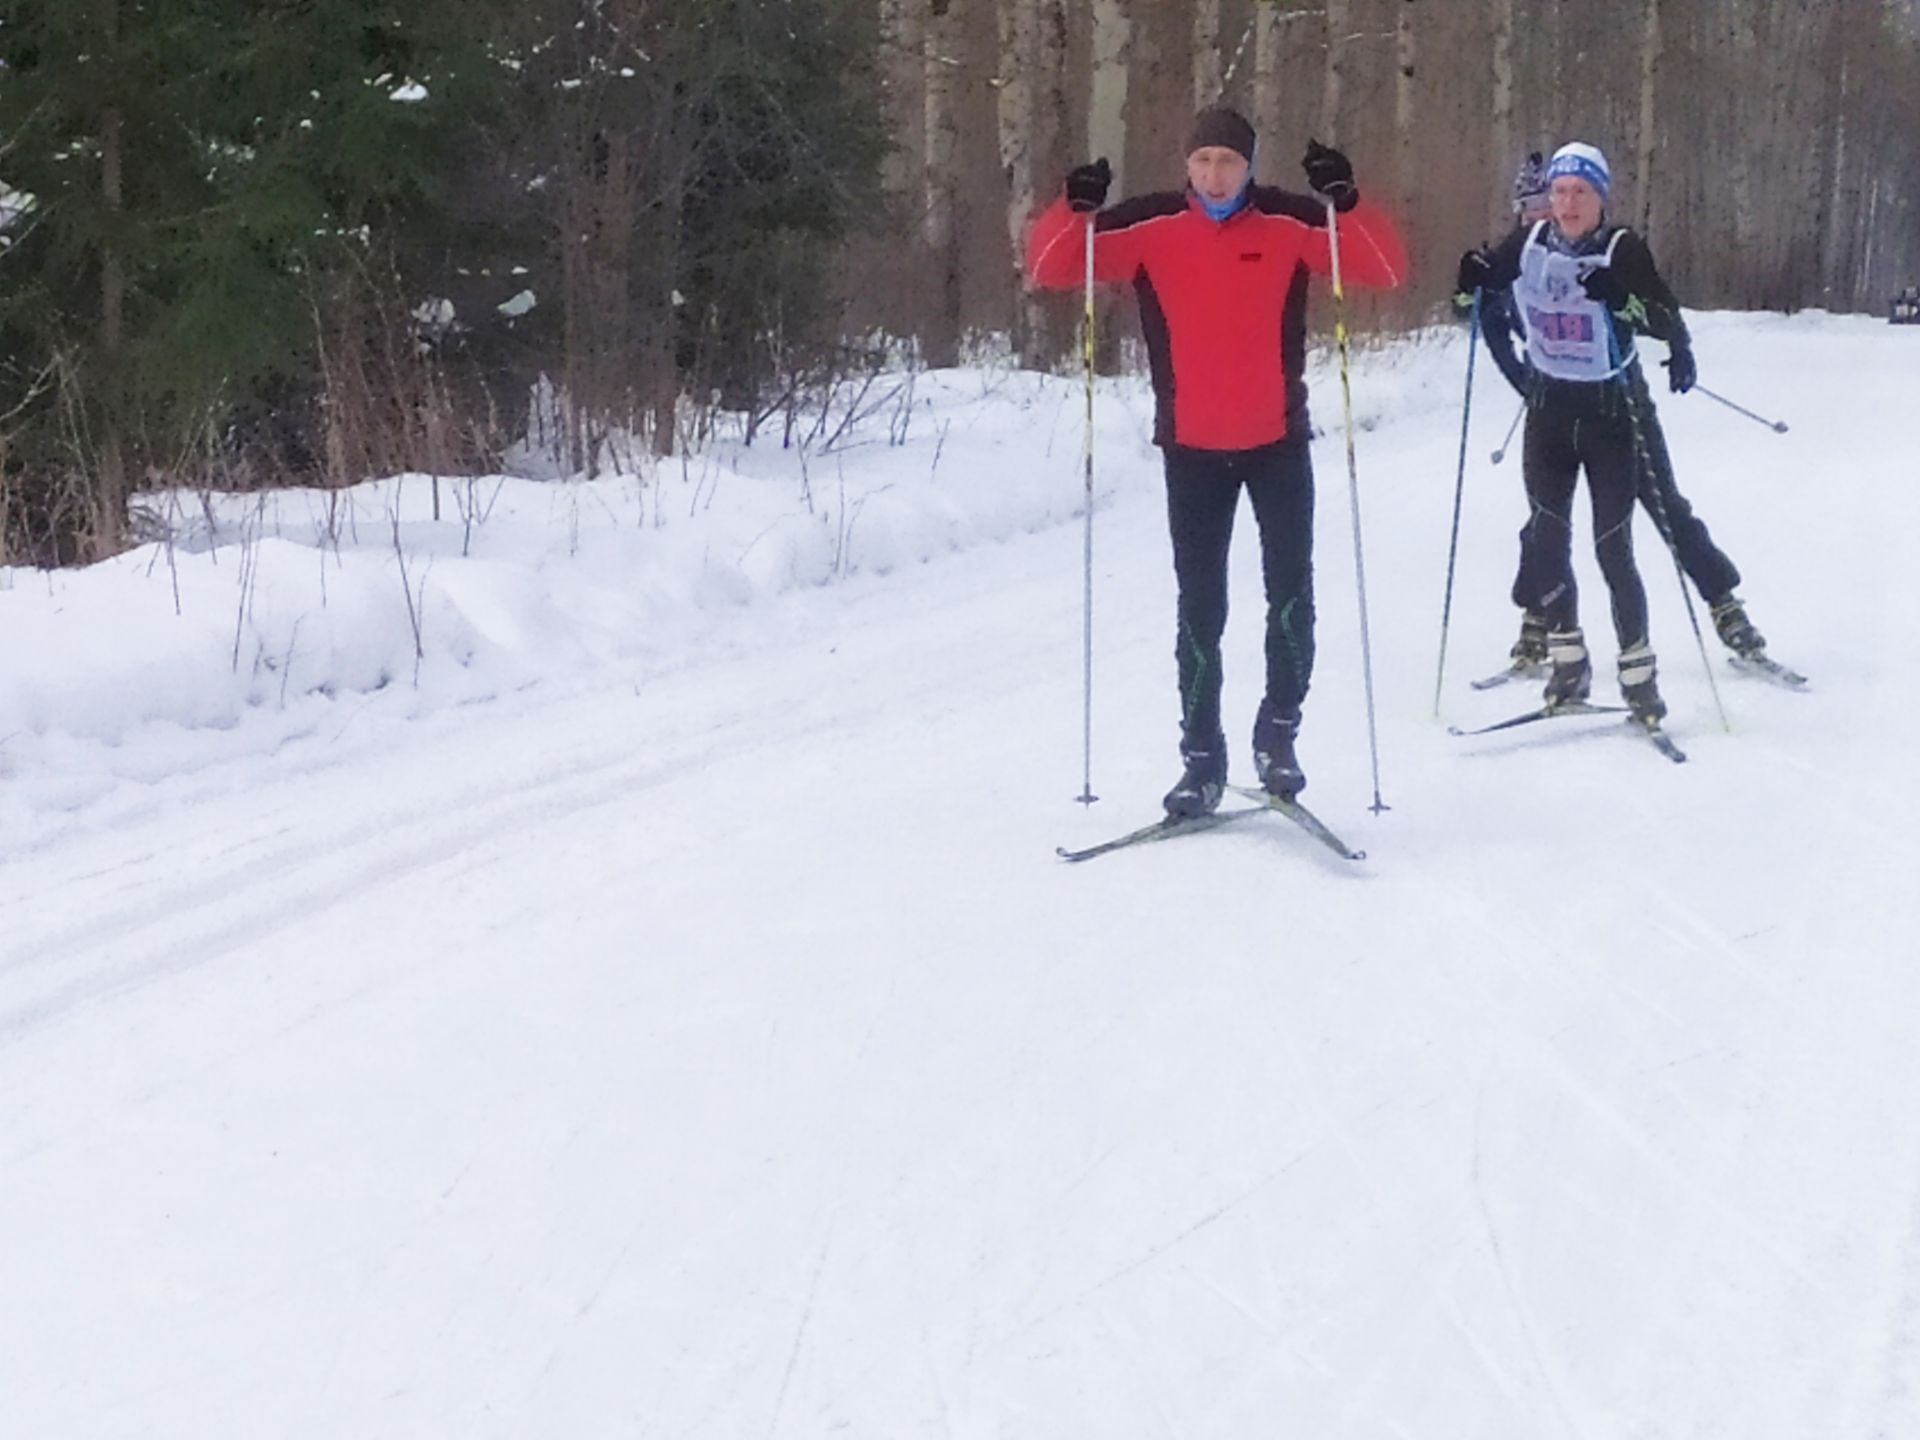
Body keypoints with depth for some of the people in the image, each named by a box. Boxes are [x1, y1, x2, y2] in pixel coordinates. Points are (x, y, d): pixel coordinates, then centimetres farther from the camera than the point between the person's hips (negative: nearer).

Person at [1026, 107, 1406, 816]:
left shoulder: (1288, 224, -5)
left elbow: (1386, 269, -11)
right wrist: (1076, 211, -25)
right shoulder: (1150, 227, -4)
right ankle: (1201, 756, 12)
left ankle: (1278, 735, 18)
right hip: (1192, 447, 0)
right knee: (1199, 608, 4)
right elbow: (1049, 266, -5)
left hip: (1277, 441, 0)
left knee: (1291, 595, 0)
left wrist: (1347, 203, -27)